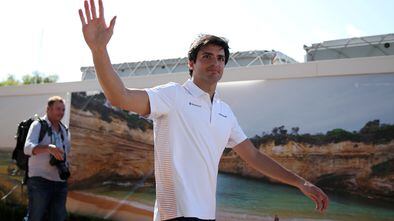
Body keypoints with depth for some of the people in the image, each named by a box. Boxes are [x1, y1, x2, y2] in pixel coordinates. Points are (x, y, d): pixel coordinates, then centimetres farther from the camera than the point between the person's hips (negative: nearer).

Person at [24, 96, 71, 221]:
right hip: (40, 181, -6)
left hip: (60, 182, 6)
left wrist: (66, 168, 12)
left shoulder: (64, 131, 15)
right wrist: (49, 148, -37)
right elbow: (28, 148, -20)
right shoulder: (38, 125, -3)